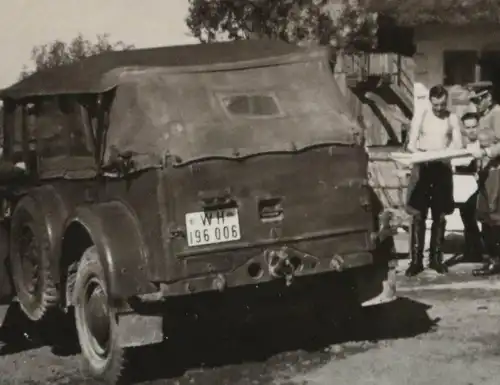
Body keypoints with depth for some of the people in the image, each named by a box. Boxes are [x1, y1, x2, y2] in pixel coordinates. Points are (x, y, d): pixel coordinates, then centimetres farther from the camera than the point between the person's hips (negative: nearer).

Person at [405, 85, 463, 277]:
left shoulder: (453, 119, 6)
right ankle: (416, 259, -3)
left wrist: (448, 151, -21)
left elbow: (458, 144, 2)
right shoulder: (420, 117, 4)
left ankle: (435, 257, 13)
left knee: (440, 216, 4)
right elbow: (411, 144, 1)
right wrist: (421, 153, -21)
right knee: (418, 215, -5)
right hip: (422, 167, -1)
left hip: (443, 168, 1)